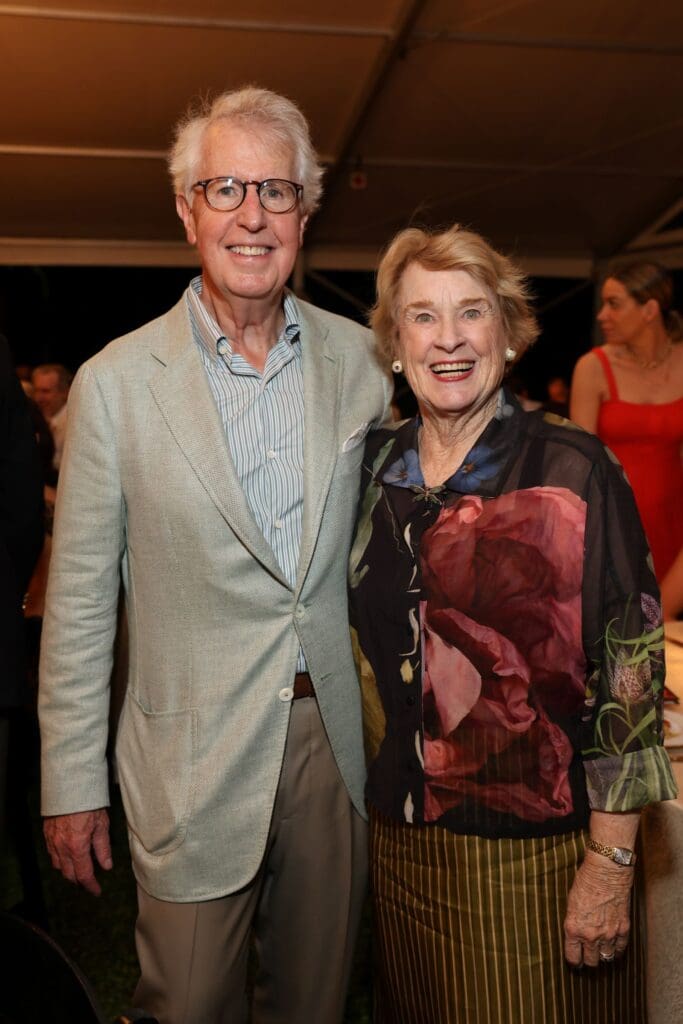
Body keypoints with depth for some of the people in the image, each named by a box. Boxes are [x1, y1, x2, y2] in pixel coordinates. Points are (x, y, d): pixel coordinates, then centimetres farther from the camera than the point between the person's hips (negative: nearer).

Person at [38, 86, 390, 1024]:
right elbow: (80, 597, -4)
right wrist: (71, 784, -2)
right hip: (194, 760, -2)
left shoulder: (358, 358, 0)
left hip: (333, 738, 3)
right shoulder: (116, 381, -8)